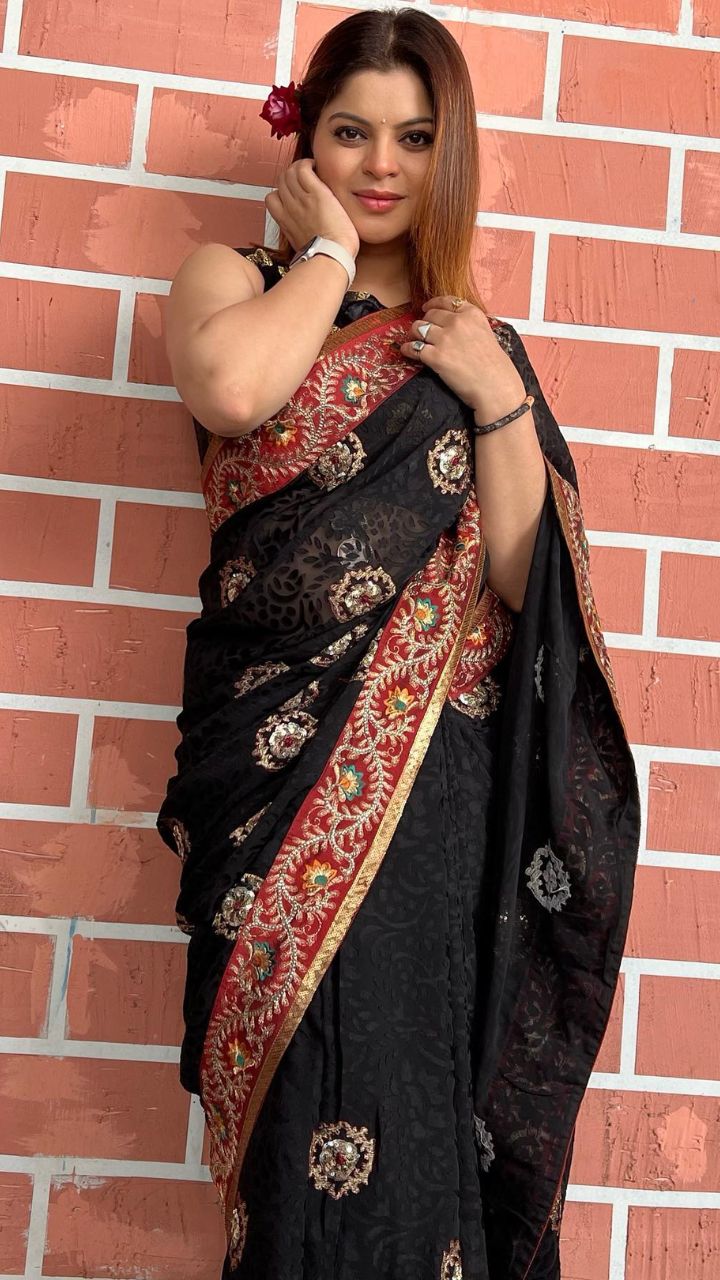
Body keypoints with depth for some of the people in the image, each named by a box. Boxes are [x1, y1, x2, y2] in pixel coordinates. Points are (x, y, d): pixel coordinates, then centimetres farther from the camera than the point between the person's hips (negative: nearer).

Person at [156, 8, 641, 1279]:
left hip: (440, 770, 2)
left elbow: (526, 582, 6)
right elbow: (232, 388, -18)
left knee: (420, 1097, 2)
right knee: (309, 1090, -4)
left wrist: (501, 403, -5)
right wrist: (331, 248, -2)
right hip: (284, 757, -1)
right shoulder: (235, 278, 10)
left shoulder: (476, 339, 15)